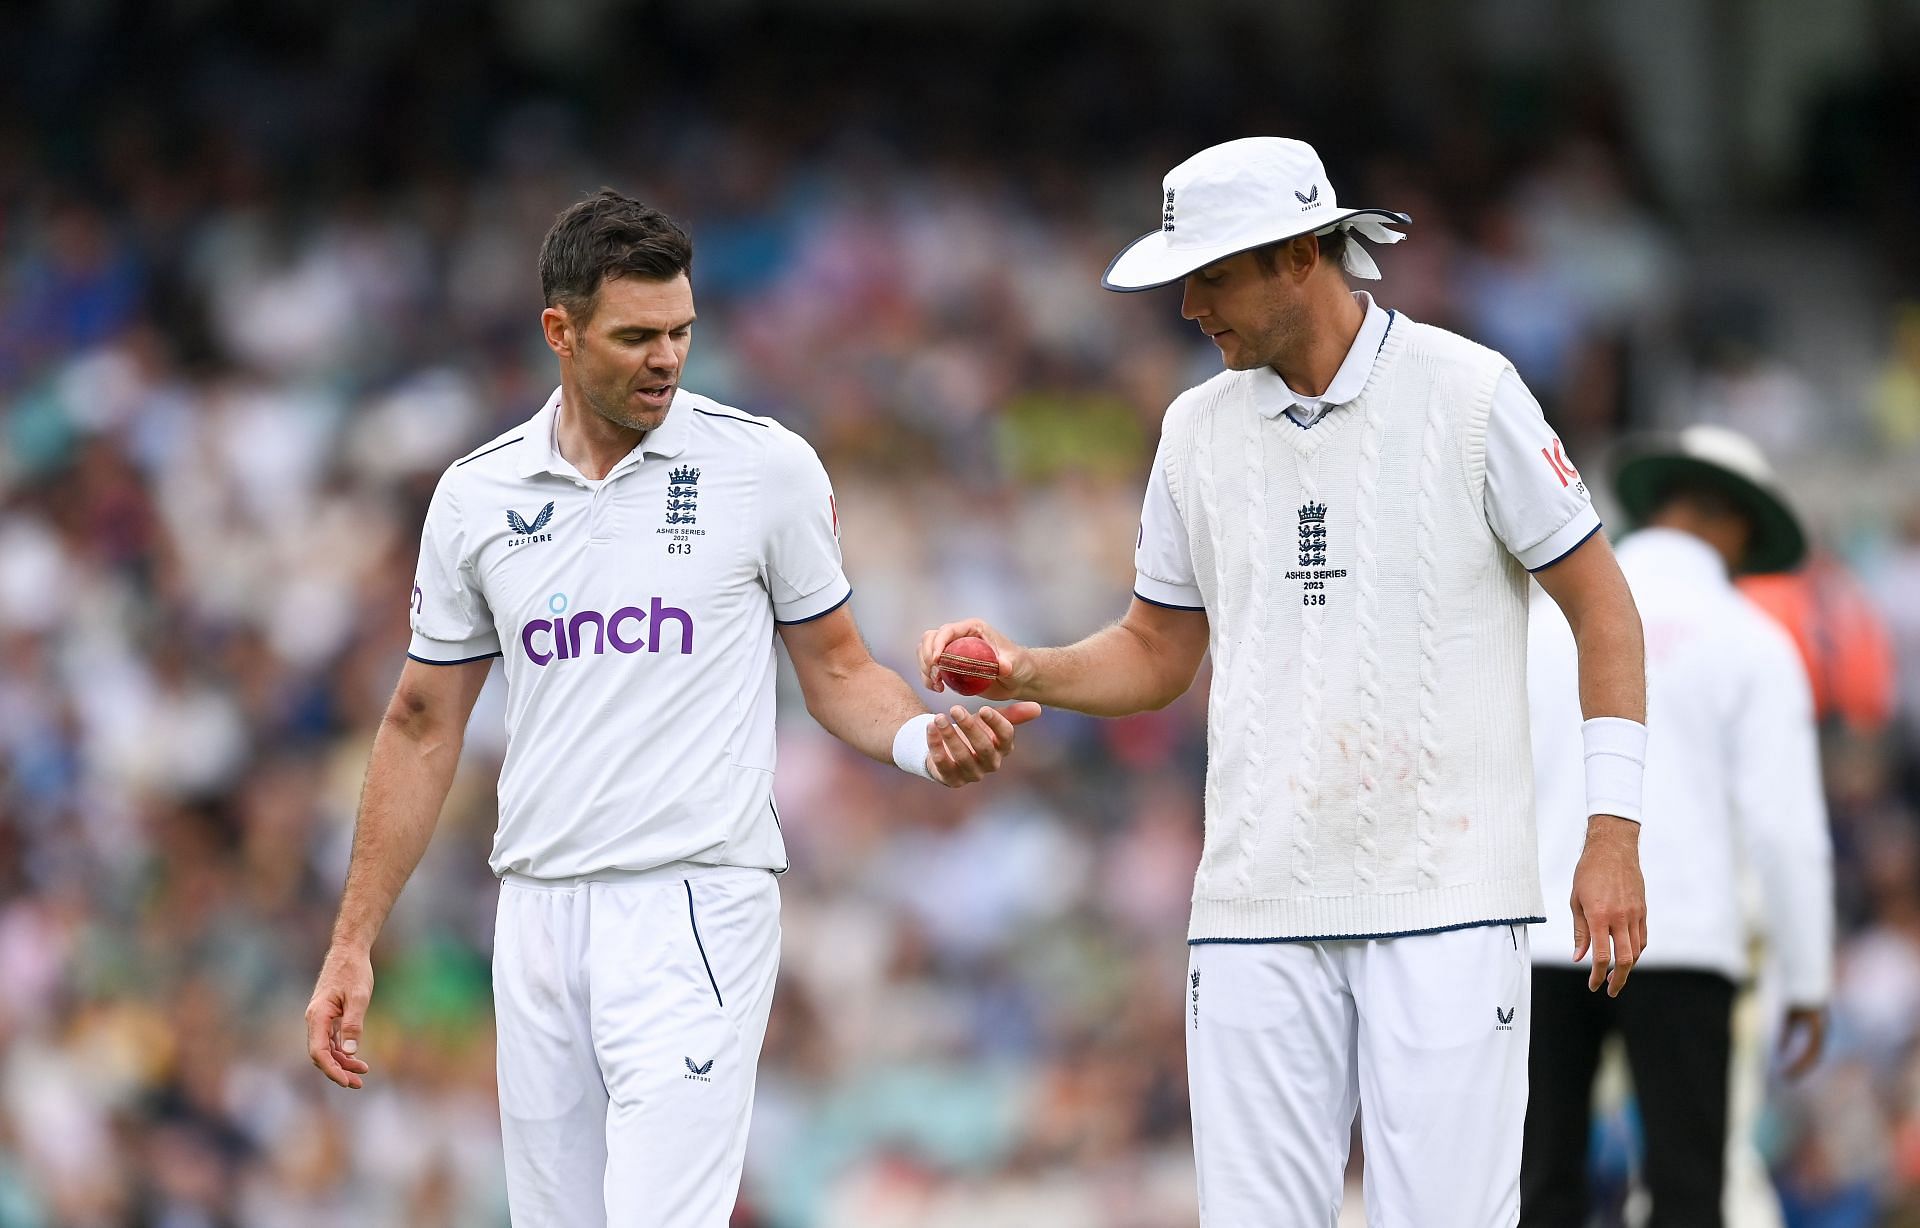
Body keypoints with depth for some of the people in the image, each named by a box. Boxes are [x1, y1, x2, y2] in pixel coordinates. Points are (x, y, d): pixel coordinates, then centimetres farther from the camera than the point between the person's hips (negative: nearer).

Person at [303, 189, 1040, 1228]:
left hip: (695, 908, -4)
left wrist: (922, 737, -15)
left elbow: (837, 671, 8)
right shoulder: (476, 496, 7)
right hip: (538, 912, 4)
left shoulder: (764, 467, -1)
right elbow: (423, 728, 14)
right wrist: (353, 945, 11)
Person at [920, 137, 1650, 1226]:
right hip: (1259, 902, 4)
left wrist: (1615, 833, -5)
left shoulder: (1467, 392, -2)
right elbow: (1158, 654, 21)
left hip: (1449, 894, -4)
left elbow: (1603, 607, 1)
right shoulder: (1199, 430, 12)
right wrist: (1025, 673, 1)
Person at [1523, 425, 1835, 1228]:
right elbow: (1783, 825, -5)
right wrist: (1809, 984, 3)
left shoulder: (1542, 621, 8)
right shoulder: (1750, 642, 1)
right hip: (1676, 946, -2)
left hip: (1543, 942, 2)